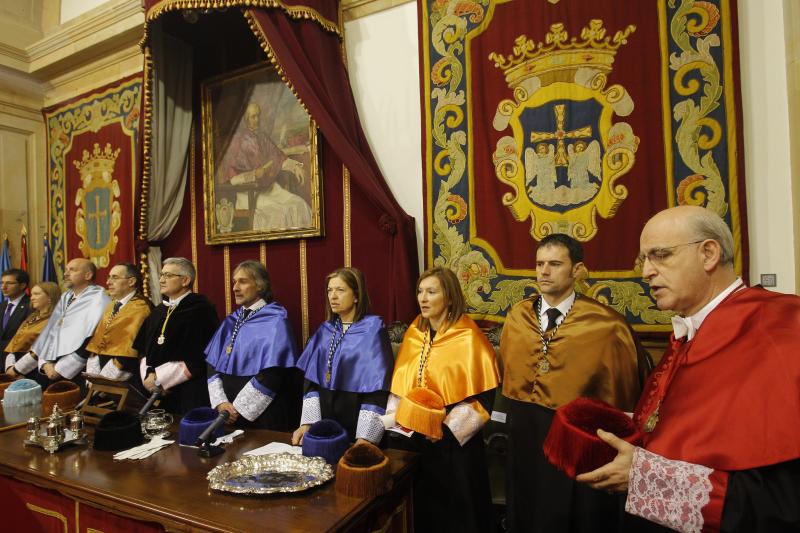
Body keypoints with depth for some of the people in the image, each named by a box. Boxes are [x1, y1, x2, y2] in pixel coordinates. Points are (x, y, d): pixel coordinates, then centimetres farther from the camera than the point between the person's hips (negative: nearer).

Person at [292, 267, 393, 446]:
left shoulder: (373, 329, -12)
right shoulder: (325, 330, 4)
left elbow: (377, 387, -17)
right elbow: (311, 379, 5)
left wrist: (365, 439, -22)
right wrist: (307, 422, -4)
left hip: (356, 422, -5)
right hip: (325, 419, 5)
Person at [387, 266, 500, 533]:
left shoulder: (469, 339, -13)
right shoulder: (413, 334, 4)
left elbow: (482, 396, -15)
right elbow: (400, 385, 10)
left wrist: (446, 429, -21)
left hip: (451, 442, -5)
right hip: (410, 437, 5)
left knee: (451, 509, 11)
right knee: (416, 504, 17)